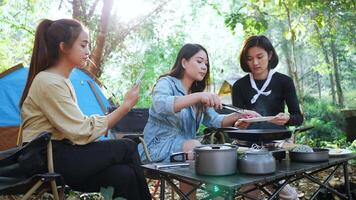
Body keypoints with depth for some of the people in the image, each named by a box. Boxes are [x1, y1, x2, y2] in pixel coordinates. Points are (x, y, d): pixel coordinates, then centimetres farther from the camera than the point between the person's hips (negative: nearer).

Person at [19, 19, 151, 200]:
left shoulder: (62, 81, 15)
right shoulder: (49, 82, -14)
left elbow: (76, 127, 7)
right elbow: (83, 132, -18)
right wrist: (126, 106, -15)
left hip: (58, 154, 7)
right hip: (46, 159, -7)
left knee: (123, 174, -14)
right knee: (127, 148, -13)